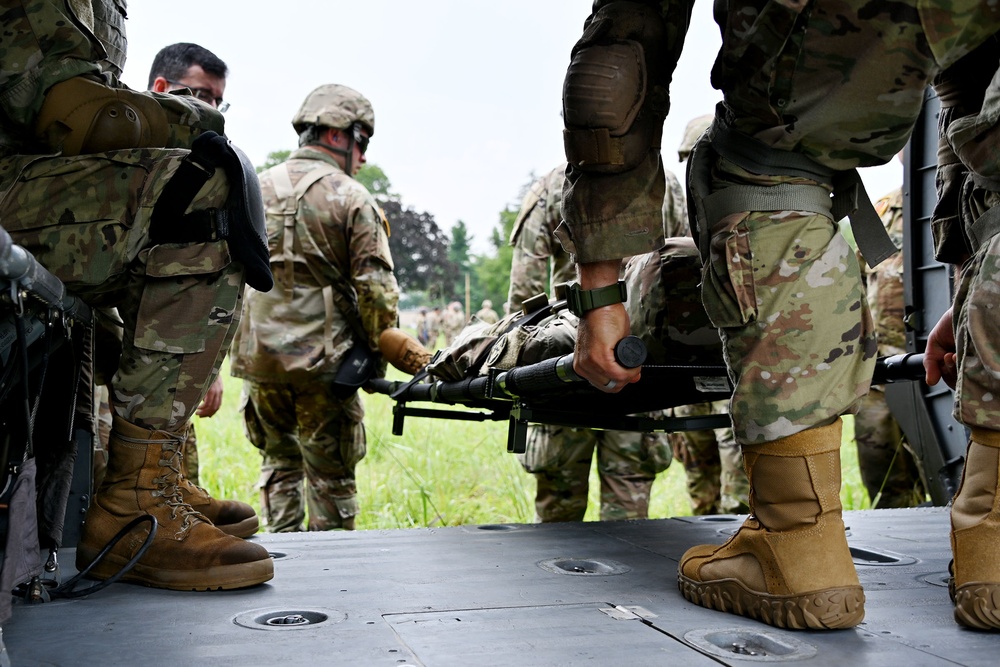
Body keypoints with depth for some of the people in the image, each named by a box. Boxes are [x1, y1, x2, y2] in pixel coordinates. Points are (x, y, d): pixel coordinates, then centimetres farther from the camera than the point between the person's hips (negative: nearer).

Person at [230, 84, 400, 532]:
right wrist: (379, 353, 2)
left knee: (278, 461, 20)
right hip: (322, 362, -4)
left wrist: (232, 342, 20)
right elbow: (376, 290, -12)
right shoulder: (352, 199, -7)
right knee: (330, 477, 8)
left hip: (258, 358, 4)